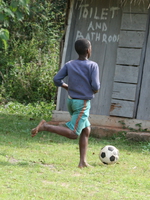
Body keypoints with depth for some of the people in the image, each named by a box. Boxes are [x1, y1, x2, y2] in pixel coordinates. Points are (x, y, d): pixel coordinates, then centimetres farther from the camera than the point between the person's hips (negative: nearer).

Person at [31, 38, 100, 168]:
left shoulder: (69, 65, 4)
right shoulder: (93, 66, -10)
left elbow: (57, 80, -1)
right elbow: (95, 86, -17)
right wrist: (95, 91, 6)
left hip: (71, 100, 7)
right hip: (82, 103, -7)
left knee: (86, 130, 13)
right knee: (73, 134, -7)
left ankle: (83, 162, 8)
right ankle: (45, 126, -17)